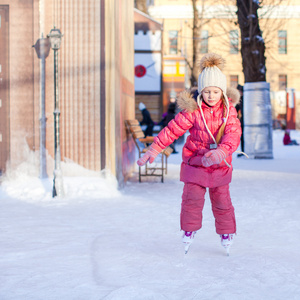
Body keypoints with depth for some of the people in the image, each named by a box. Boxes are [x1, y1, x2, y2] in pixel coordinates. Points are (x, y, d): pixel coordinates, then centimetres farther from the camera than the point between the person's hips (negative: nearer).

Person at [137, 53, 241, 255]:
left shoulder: (228, 110, -8)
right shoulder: (193, 111, -12)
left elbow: (233, 135, -22)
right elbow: (172, 130, -12)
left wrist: (221, 152, -42)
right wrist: (153, 150, -17)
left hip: (220, 164, 1)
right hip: (195, 162, -1)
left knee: (222, 201, 8)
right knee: (192, 199, -7)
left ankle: (227, 234, 26)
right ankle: (189, 231, 14)